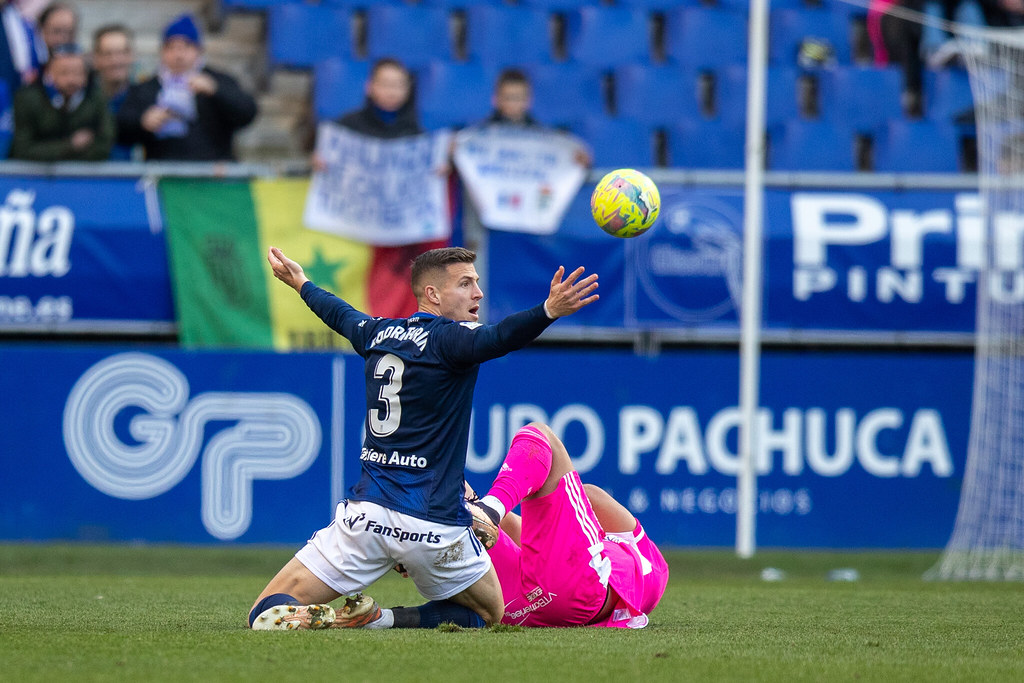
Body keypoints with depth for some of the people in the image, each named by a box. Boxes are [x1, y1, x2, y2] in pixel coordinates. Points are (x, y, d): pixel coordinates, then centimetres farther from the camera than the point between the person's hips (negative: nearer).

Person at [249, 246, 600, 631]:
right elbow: (497, 338, -29)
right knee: (490, 615, 18)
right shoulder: (447, 338, -7)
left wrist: (302, 284, 54)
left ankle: (320, 618, -26)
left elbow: (340, 314, 34)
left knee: (268, 613, 10)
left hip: (366, 511, 5)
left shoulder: (379, 333, 12)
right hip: (432, 523, -5)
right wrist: (549, 311, -45)